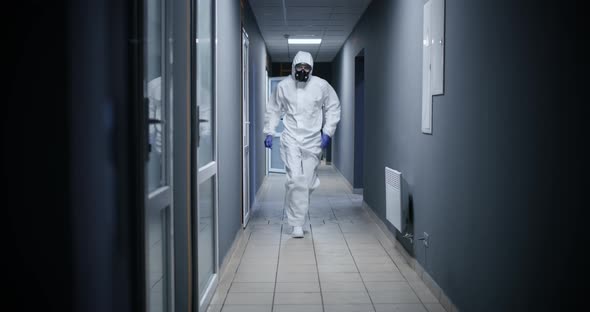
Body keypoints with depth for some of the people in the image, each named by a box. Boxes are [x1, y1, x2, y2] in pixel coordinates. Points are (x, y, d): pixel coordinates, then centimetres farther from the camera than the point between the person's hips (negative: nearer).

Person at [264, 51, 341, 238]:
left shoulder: (321, 86, -1)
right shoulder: (283, 86, 0)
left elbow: (333, 108, 9)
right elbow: (273, 110, 11)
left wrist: (328, 132, 2)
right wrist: (269, 132, 6)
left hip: (313, 140, 1)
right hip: (291, 139, -1)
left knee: (309, 182, 3)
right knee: (295, 178, -14)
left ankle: (295, 211, 30)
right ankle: (297, 223, -8)